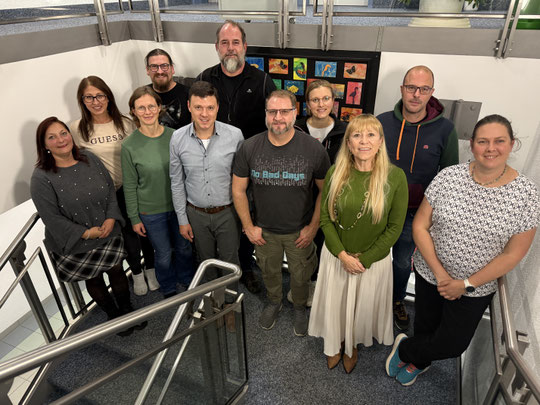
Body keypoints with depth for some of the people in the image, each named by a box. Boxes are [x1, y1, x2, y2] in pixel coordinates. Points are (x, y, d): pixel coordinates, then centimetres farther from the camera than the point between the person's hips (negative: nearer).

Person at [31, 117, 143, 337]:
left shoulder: (90, 159, -3)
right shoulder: (41, 178, -17)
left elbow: (110, 189, 1)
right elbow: (52, 218, -17)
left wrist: (111, 219, -12)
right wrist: (86, 232, -20)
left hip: (108, 234, 3)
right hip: (75, 244, -3)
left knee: (117, 271, 15)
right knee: (94, 280, 16)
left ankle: (127, 309, 41)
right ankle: (113, 314, 41)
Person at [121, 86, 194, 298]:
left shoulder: (173, 136, -8)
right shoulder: (129, 146, -13)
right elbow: (130, 187, -6)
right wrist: (134, 218, -3)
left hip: (179, 204, 2)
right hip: (151, 211, -2)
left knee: (184, 247, 19)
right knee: (163, 253, 14)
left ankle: (187, 280, 48)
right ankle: (168, 289, 42)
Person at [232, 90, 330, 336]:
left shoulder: (313, 149, -18)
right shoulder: (249, 148, -14)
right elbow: (238, 189, -4)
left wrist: (313, 227, -8)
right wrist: (248, 226, -4)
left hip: (300, 231, -1)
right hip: (264, 230, 2)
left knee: (300, 276, 20)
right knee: (269, 271, 24)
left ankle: (300, 308, 51)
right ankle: (274, 302, 55)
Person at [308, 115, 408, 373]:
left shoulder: (395, 177, -16)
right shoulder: (335, 173, -11)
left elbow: (394, 228, -11)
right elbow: (325, 218, -6)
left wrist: (365, 259, -12)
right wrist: (343, 255, -13)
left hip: (373, 258, -1)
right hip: (336, 255, 1)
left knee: (362, 306, 20)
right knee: (334, 303, 19)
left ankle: (353, 346, 52)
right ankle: (335, 344, 51)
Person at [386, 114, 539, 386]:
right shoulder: (448, 177, -12)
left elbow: (513, 254, -10)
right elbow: (420, 226, -9)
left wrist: (467, 284, -12)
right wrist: (439, 273, -14)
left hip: (476, 287, 0)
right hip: (430, 274, 1)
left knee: (453, 344, 9)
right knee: (425, 326, 18)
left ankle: (406, 349, 39)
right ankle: (419, 361, 51)